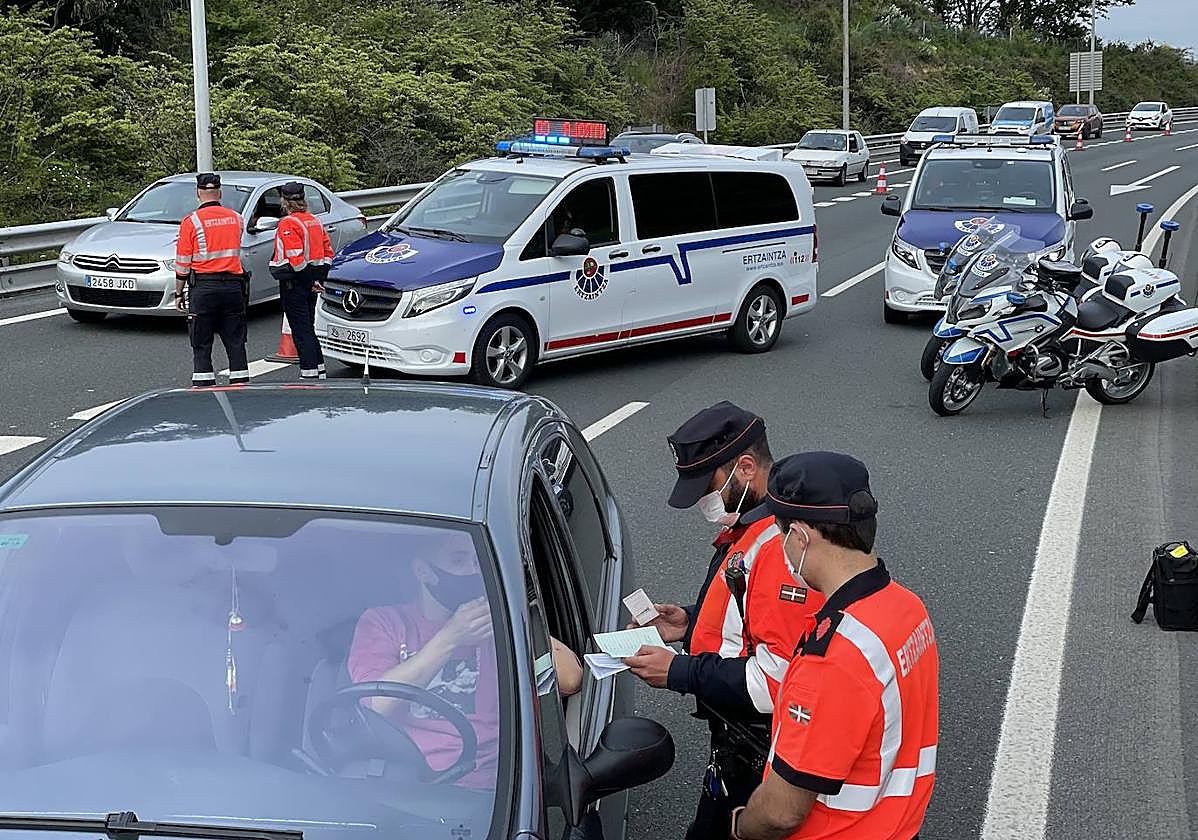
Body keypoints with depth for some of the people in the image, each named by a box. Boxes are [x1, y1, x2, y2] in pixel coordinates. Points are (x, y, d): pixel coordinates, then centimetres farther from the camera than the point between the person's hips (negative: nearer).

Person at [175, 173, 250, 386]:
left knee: (201, 346, 2)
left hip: (203, 287, -3)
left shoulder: (191, 222, -6)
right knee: (235, 344, 8)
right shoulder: (236, 218, 6)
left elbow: (182, 263, -4)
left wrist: (179, 293, 4)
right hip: (234, 286, 3)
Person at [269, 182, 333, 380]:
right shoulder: (314, 221, 12)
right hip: (312, 283, 8)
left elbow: (295, 258, -22)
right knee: (308, 327, 18)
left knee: (301, 329, -4)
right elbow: (328, 252, 15)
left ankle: (309, 373, -5)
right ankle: (319, 371, 22)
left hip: (294, 284, -8)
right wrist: (318, 279, 14)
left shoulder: (288, 224, -15)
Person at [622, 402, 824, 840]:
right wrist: (692, 624, 6)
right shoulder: (747, 527, 7)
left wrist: (680, 672, -22)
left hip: (758, 758, -10)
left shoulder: (783, 545, -28)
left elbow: (778, 680, -31)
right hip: (736, 742, 10)